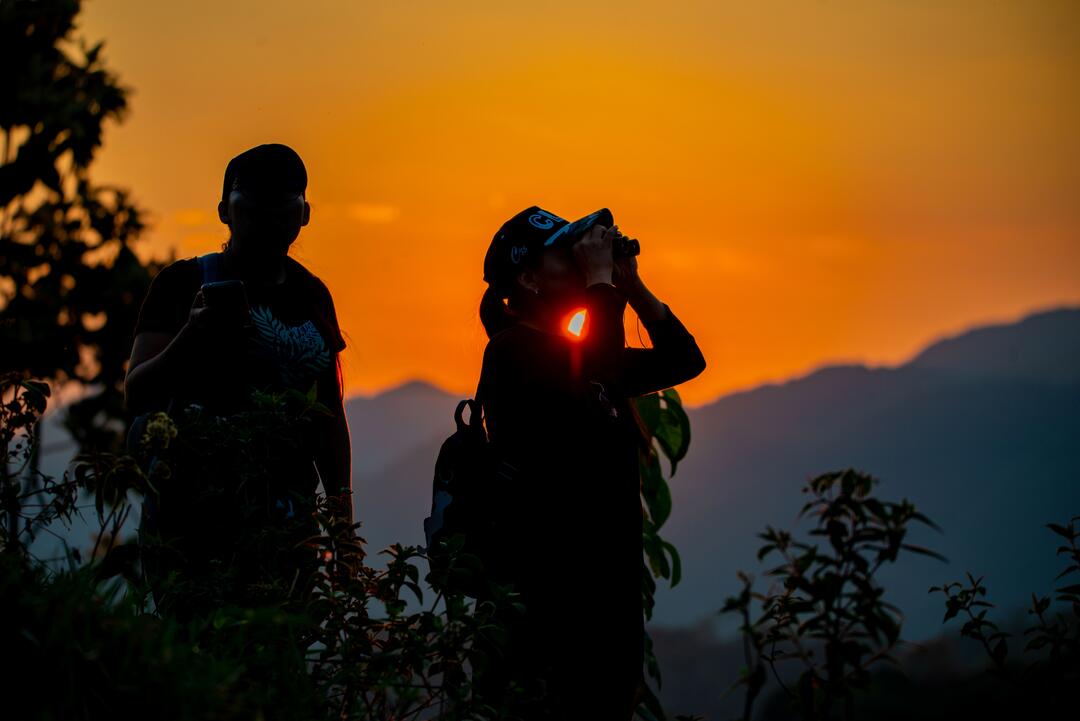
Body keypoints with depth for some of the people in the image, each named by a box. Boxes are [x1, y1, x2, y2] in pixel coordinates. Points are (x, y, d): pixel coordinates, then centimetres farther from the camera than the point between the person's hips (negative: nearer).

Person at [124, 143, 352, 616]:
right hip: (192, 514, -4)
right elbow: (137, 396, -4)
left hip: (287, 519, 4)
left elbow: (329, 410, 20)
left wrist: (341, 505, 13)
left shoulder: (312, 296, 16)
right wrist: (191, 338, -20)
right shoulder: (184, 283, 1)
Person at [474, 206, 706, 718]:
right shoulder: (514, 349, -10)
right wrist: (602, 277, -17)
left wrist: (632, 286, 10)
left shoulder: (580, 350, 18)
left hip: (612, 580, 9)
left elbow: (683, 362, 20)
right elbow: (597, 367, -29)